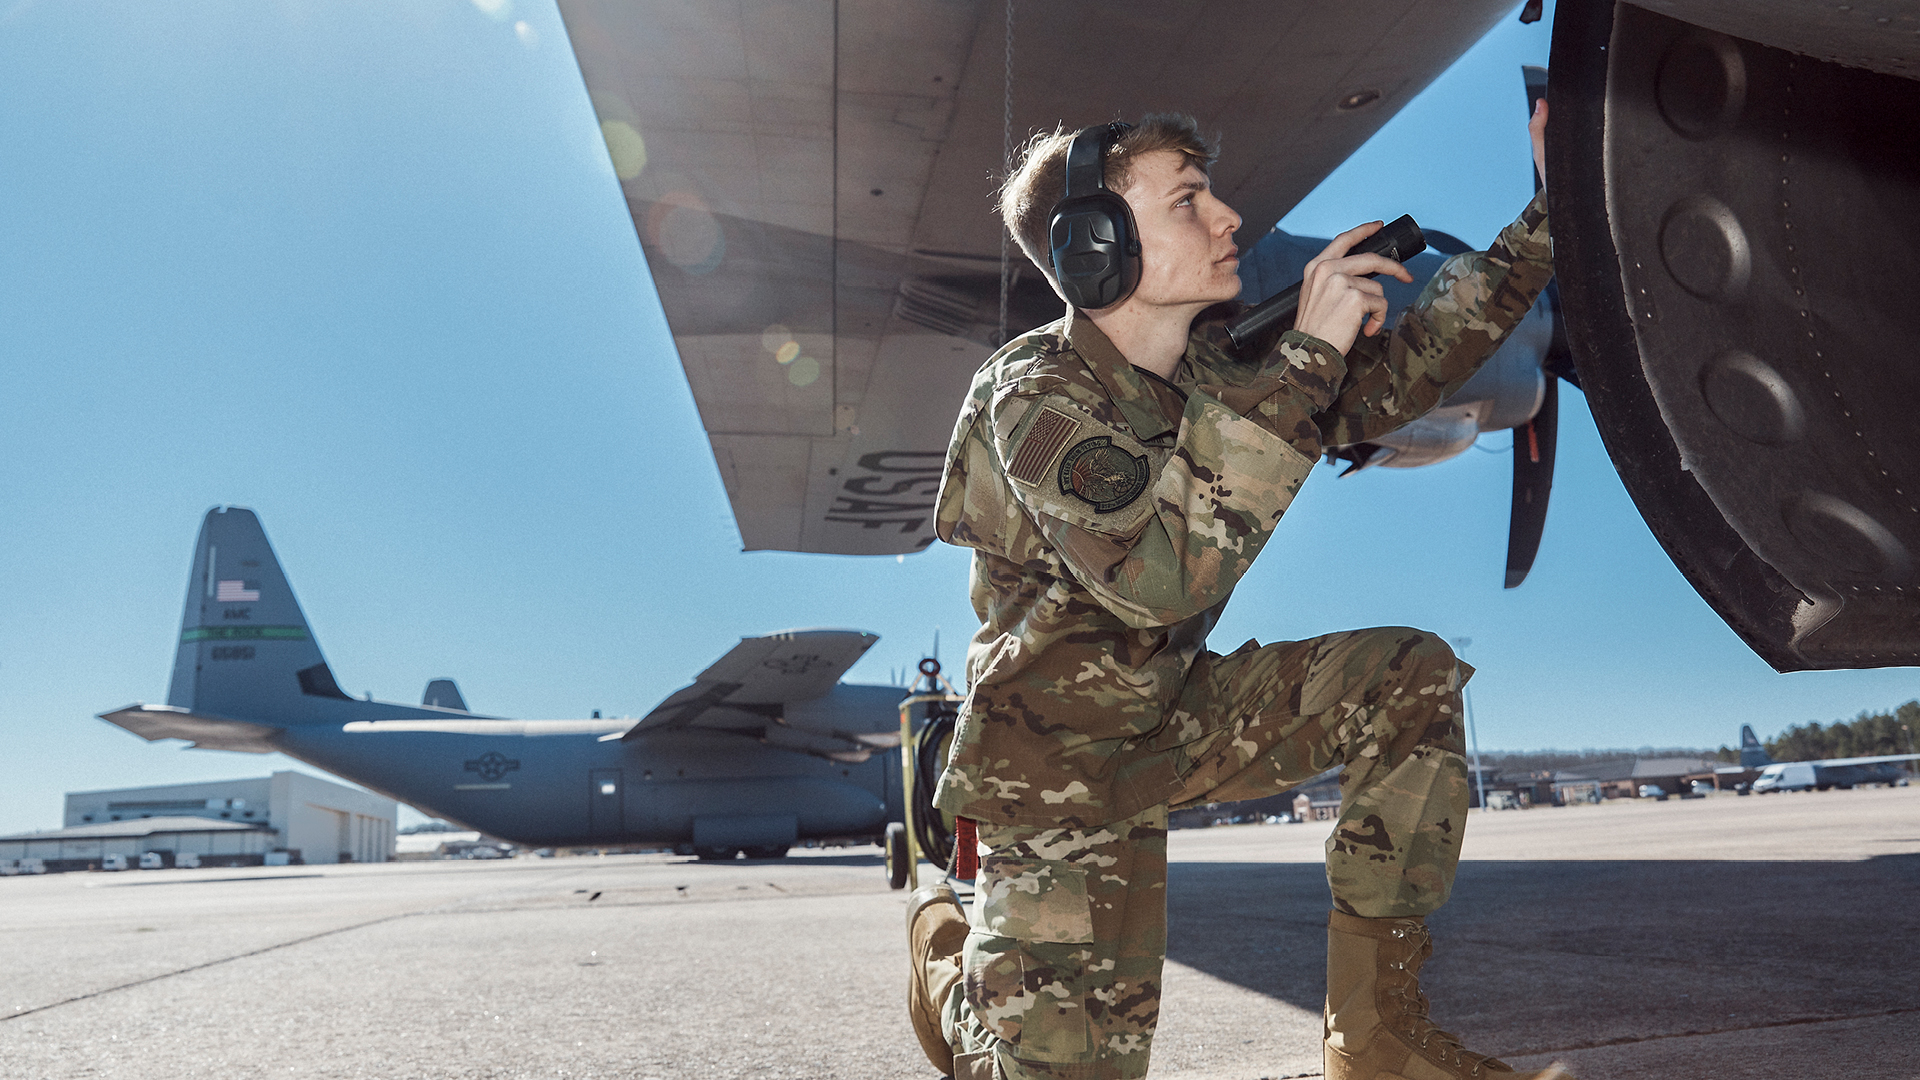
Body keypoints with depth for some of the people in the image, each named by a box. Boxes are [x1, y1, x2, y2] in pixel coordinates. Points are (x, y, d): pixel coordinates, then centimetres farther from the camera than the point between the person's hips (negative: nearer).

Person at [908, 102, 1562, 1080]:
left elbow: (1404, 367, 5)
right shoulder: (1033, 397, -24)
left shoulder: (1221, 360, -4)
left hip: (1179, 713, 7)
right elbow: (1162, 573, -39)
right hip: (1058, 756, -6)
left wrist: (1548, 215, -2)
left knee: (1412, 674, -12)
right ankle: (947, 939, 24)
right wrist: (1305, 356, -36)